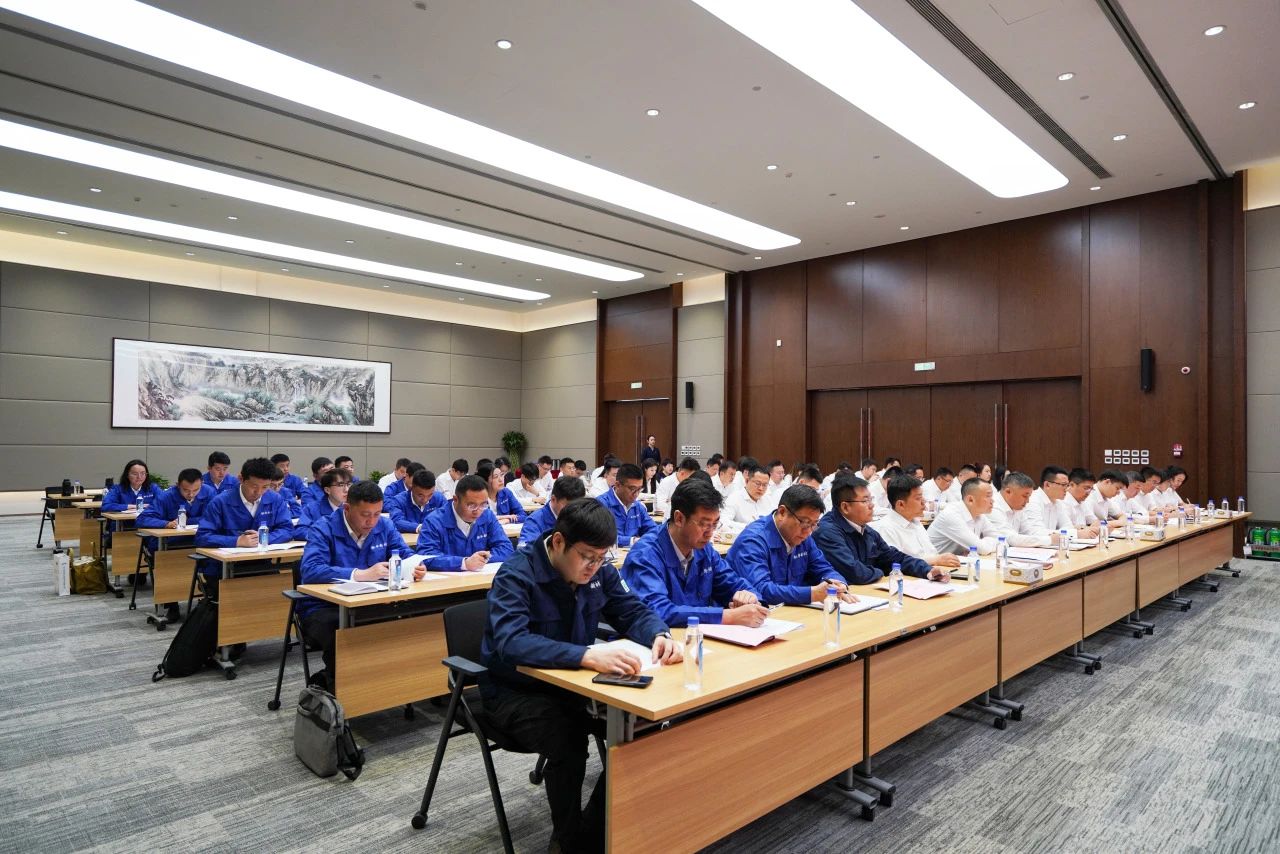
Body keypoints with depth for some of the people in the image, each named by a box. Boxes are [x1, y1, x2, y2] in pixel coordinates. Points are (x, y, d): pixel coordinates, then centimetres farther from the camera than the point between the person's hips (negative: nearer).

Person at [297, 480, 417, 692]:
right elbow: (311, 570, -28)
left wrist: (415, 566, -20)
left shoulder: (385, 526, 4)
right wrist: (362, 574, -36)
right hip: (323, 608, -5)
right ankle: (337, 691, -6)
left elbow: (405, 554, 7)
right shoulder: (323, 529, -12)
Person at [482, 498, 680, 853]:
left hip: (571, 682, 6)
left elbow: (633, 611, 0)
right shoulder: (516, 574, -25)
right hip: (515, 691, -6)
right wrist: (587, 655, -53)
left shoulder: (598, 570, -5)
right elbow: (510, 643, -40)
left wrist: (660, 635, -25)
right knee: (568, 742, -32)